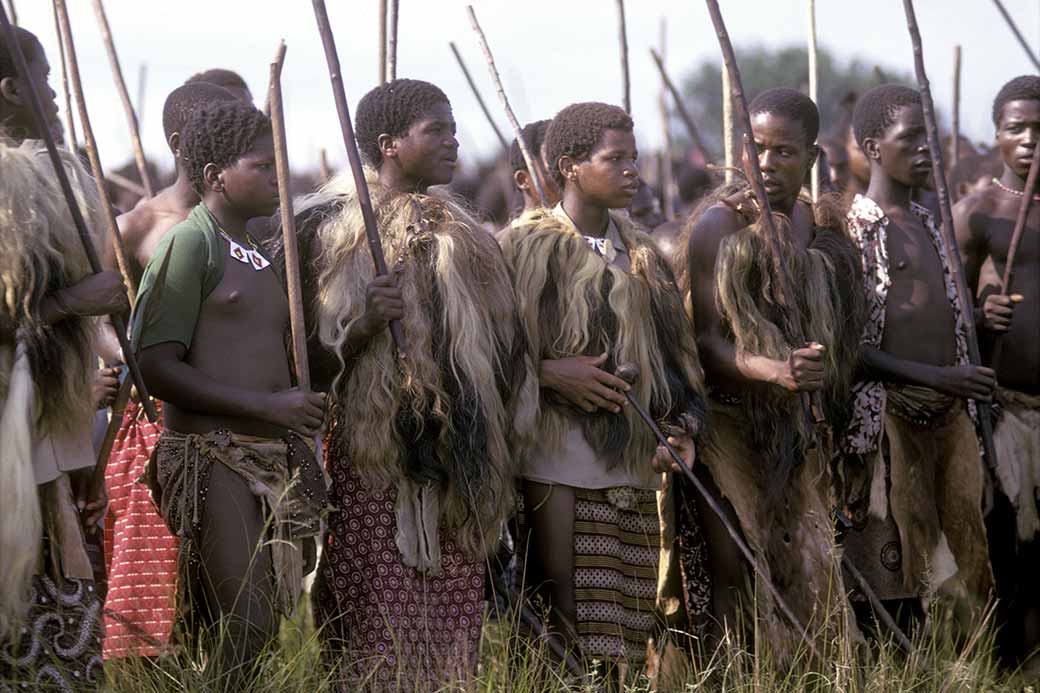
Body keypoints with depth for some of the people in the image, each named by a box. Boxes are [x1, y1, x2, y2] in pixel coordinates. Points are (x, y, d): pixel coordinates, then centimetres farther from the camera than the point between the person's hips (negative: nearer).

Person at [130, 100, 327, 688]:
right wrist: (269, 404, -16)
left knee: (274, 618, 4)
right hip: (213, 457, -8)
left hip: (272, 460, 8)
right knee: (242, 624, -15)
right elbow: (157, 367, -13)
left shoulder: (259, 257, 20)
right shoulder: (191, 243, -5)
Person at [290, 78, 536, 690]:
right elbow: (310, 364, -4)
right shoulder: (333, 228, -2)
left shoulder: (461, 232, 15)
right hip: (375, 470, -5)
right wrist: (364, 324, -22)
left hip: (459, 473, 5)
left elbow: (496, 344, 23)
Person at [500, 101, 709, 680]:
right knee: (564, 617, -7)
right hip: (559, 459, -5)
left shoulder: (640, 253, 15)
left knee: (624, 627, 4)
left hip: (633, 462, 5)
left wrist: (682, 430, 4)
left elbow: (673, 350, 17)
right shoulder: (530, 245, -3)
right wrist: (548, 372, -17)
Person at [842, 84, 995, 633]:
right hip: (889, 417, -7)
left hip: (949, 416, 7)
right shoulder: (853, 230, -6)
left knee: (959, 562, 2)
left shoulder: (929, 224, 17)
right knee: (895, 578, -5)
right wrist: (937, 378, -18)